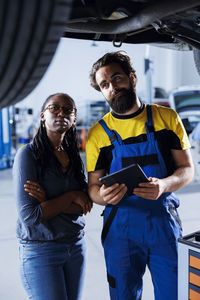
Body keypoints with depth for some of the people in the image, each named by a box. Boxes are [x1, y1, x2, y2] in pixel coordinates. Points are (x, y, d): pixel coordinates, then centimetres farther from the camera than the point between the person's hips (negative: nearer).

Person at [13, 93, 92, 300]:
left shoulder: (72, 155, 5)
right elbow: (28, 214, -18)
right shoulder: (28, 154, -12)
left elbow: (85, 205, -3)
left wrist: (49, 203, -18)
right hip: (40, 250, -5)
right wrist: (70, 197, -13)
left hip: (76, 245, 6)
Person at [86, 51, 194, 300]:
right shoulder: (98, 133, 1)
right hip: (120, 228, 0)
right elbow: (93, 188, 3)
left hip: (165, 223, 1)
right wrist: (104, 195, -20)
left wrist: (163, 185, -18)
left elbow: (187, 169, 3)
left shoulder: (167, 118, 2)